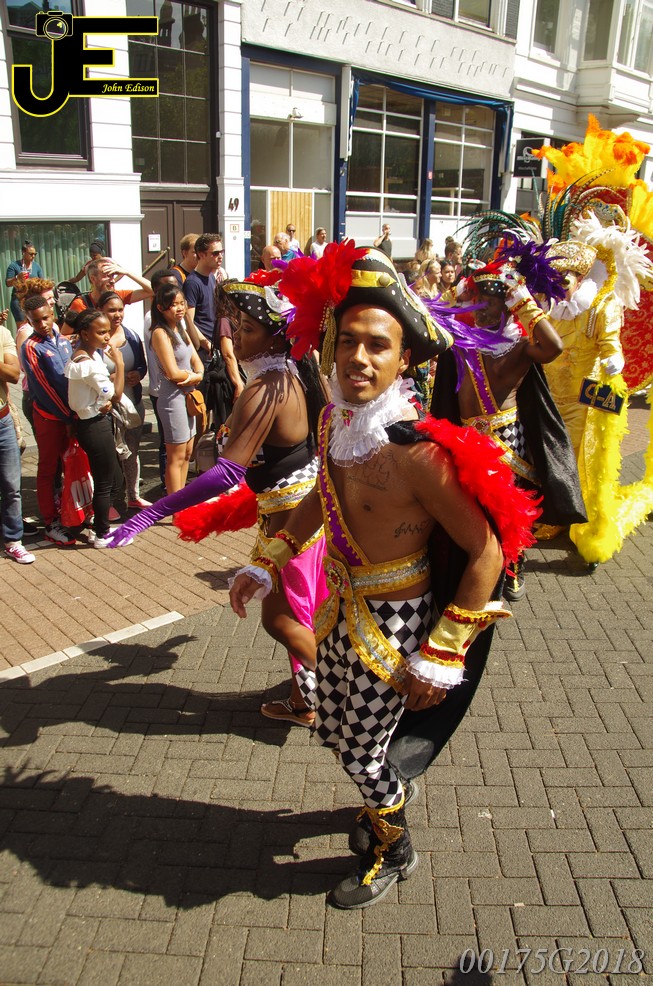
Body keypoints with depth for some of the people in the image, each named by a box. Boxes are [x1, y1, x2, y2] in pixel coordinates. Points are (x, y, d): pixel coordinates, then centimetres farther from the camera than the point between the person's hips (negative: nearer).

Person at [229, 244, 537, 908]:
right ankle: (389, 794, 58)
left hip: (394, 620, -7)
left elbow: (485, 553, -23)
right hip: (343, 608, 7)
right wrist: (267, 564, 14)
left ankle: (394, 852, 44)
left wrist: (440, 656, -19)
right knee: (332, 731, 25)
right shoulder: (333, 422, -6)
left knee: (361, 755, 11)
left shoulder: (418, 451, -30)